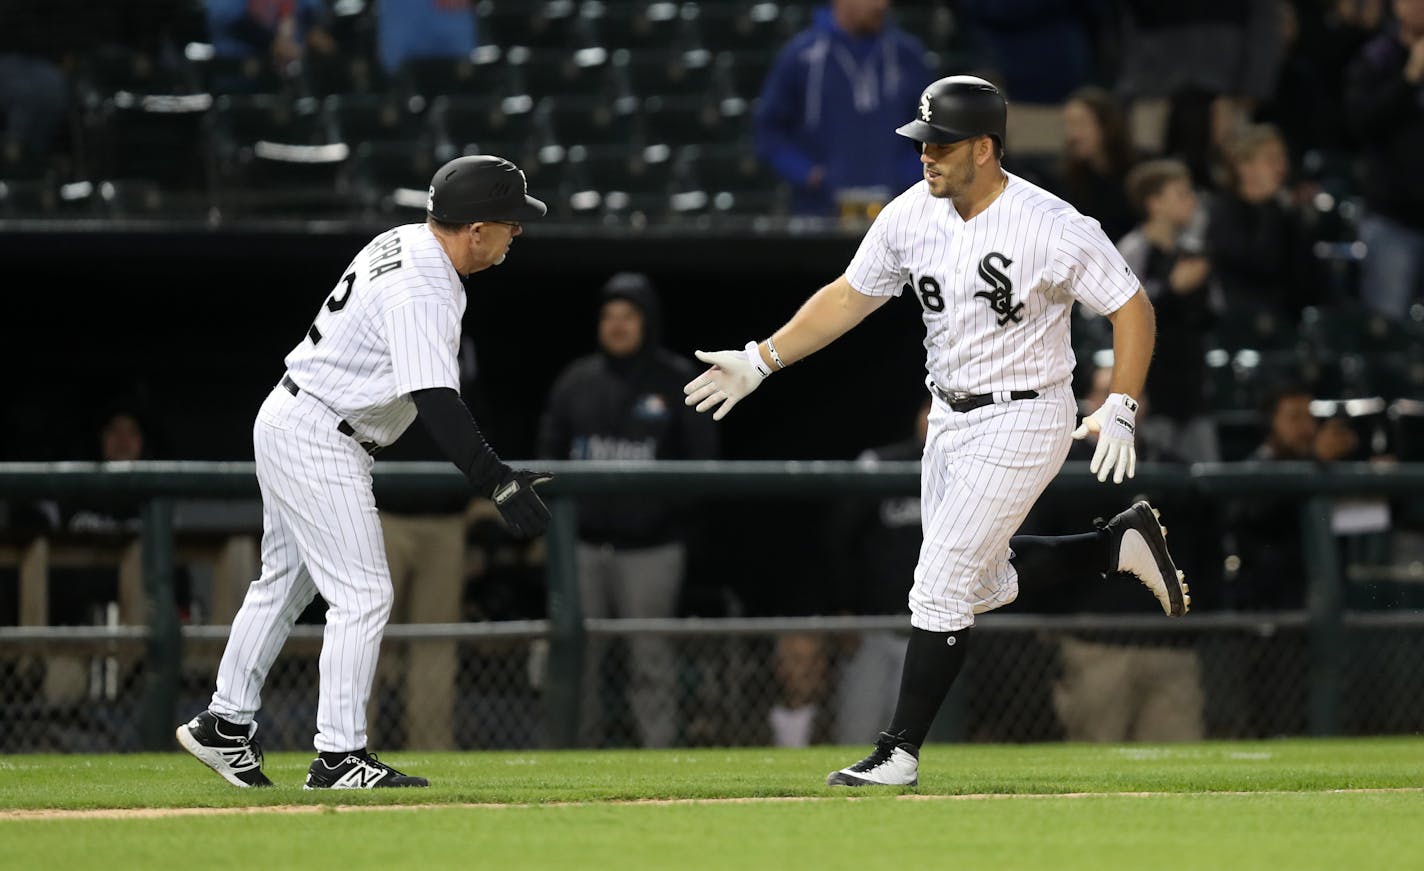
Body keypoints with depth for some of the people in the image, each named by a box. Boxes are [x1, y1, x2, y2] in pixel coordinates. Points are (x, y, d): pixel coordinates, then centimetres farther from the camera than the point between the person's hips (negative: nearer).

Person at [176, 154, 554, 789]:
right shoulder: (424, 292, -25)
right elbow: (435, 402, -32)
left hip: (287, 422, 11)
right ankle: (339, 758, -7)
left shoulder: (402, 243, 6)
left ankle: (225, 725, 29)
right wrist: (498, 484, -34)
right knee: (363, 594, -8)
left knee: (284, 583, 20)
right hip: (319, 443, -11)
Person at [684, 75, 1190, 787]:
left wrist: (1120, 412, -23)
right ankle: (1119, 544, 33)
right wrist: (761, 360, 5)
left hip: (1022, 421, -8)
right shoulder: (912, 216, -3)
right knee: (981, 583, 15)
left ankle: (900, 753, -2)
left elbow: (1131, 307, -15)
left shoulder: (1052, 228, -21)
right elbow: (849, 297, 9)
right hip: (950, 419, 8)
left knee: (942, 585, -9)